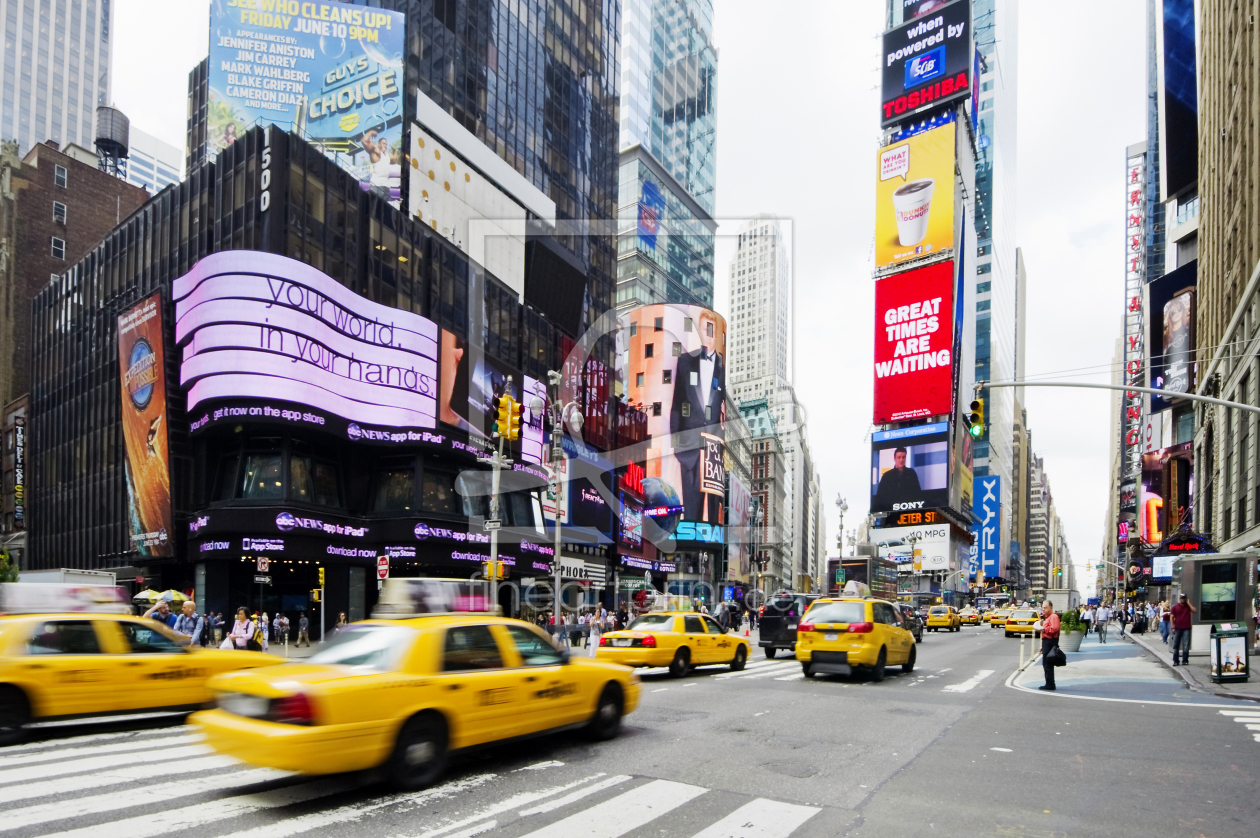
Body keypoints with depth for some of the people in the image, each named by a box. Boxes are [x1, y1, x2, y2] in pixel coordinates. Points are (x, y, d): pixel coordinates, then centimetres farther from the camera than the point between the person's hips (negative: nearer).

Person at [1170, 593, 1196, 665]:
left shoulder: (1188, 606, 10)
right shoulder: (1175, 607, 7)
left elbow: (1194, 610, -11)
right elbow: (1172, 617, 5)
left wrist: (1188, 603, -3)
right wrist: (1173, 627, -3)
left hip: (1186, 629, 0)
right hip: (1177, 629, 0)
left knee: (1186, 646, -1)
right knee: (1175, 645, 2)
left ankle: (1185, 661, 6)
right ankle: (1175, 661, 7)